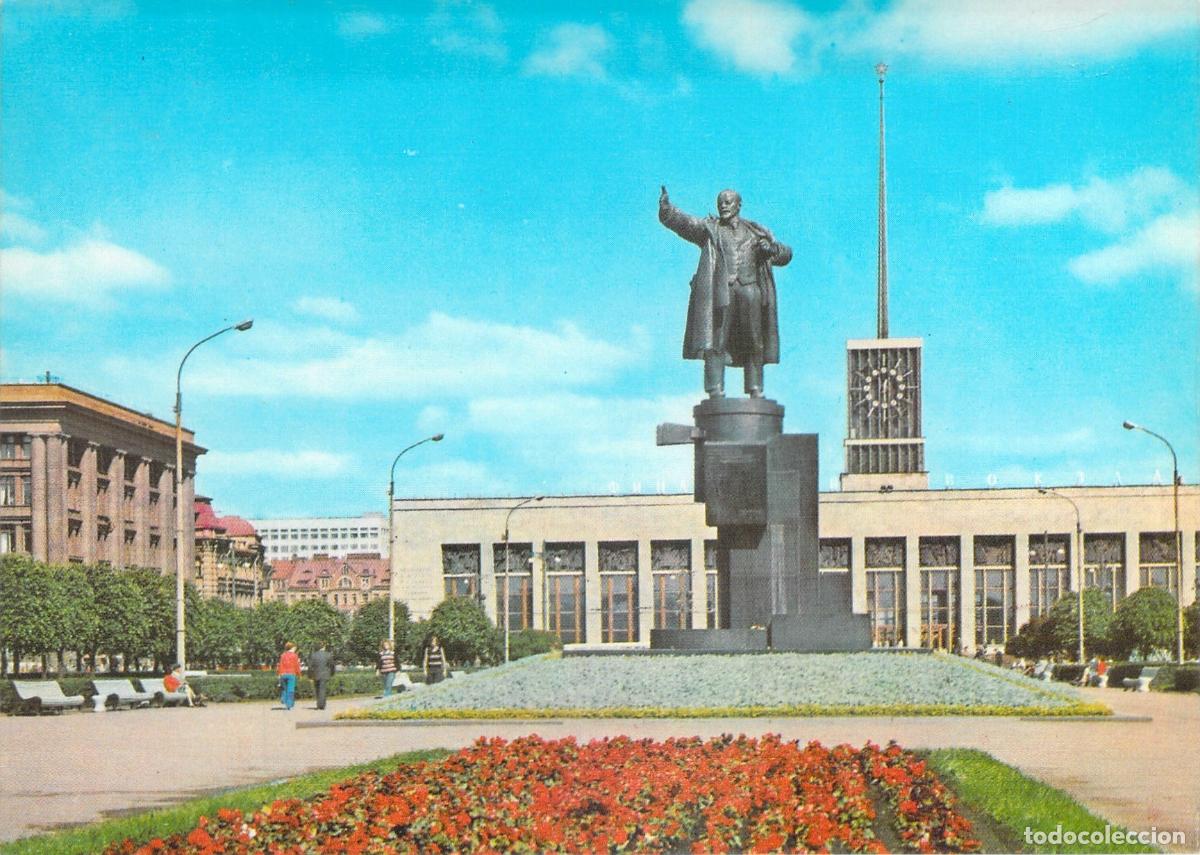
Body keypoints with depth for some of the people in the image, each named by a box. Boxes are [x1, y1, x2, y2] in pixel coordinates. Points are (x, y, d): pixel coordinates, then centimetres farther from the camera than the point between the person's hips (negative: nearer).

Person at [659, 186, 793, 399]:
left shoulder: (756, 232, 22)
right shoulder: (709, 228, 15)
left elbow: (786, 255, 23)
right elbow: (683, 222, -2)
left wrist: (771, 248, 0)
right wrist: (666, 209, -21)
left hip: (749, 288, 2)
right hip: (720, 290, -2)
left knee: (754, 345, -1)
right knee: (715, 342, -11)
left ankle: (756, 390, 4)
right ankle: (715, 391, -14)